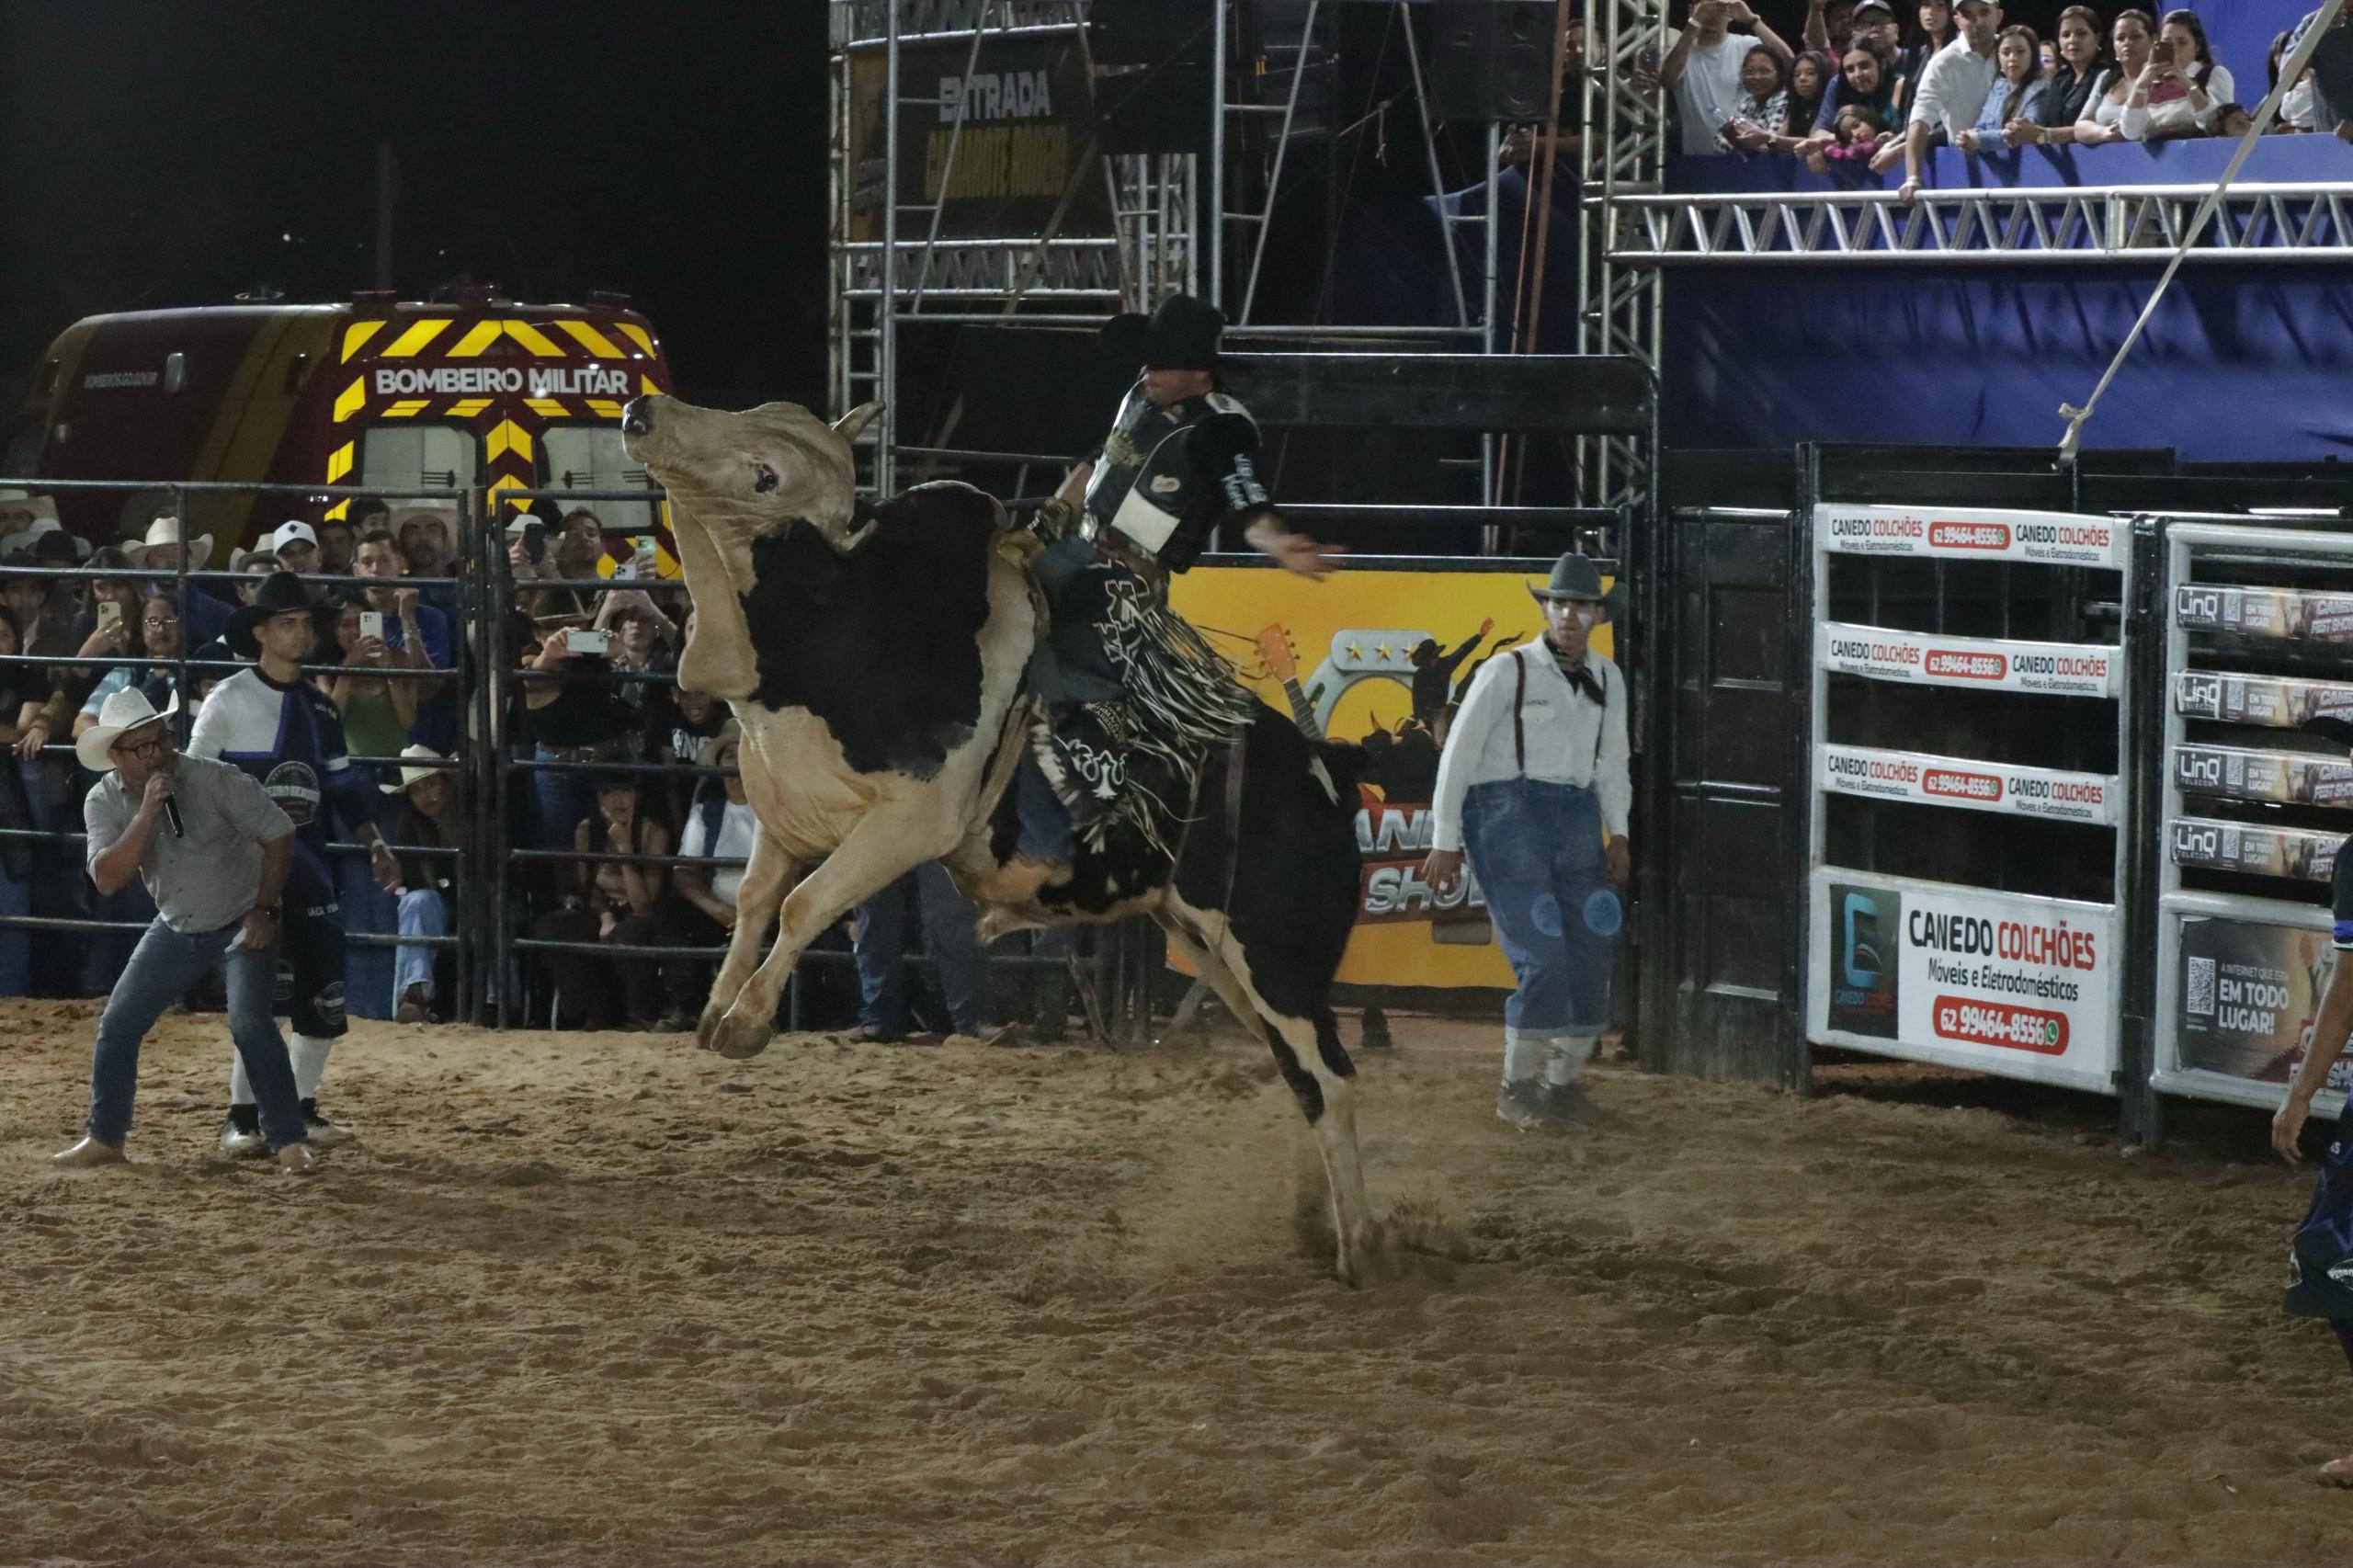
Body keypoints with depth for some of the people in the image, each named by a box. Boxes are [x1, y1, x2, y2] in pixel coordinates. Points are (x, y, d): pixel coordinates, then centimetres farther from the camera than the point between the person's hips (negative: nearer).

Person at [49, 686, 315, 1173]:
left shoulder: (215, 781, -22)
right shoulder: (104, 802, -12)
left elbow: (279, 836, -13)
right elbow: (107, 878, -25)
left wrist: (264, 909, -15)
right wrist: (147, 813, -34)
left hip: (241, 926, -5)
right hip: (176, 929, 5)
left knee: (248, 1021, -23)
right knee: (117, 1024, 1)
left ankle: (289, 1141, -14)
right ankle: (104, 1139, 16)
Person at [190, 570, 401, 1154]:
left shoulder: (319, 707, 12)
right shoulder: (228, 701, -5)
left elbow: (340, 784, 17)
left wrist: (373, 841, 6)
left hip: (308, 864, 6)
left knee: (325, 994, 4)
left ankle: (301, 1108, 18)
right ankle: (242, 1115, -3)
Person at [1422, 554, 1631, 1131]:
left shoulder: (1608, 680, 13)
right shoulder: (1507, 672, -3)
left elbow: (1613, 763, 22)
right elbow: (1459, 754, -2)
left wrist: (1617, 834, 9)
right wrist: (1445, 842, -4)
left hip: (1577, 822, 6)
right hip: (1508, 812, -6)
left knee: (1591, 954, 1)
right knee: (1542, 955, -15)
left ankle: (1563, 1081, 17)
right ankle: (1516, 1088, -2)